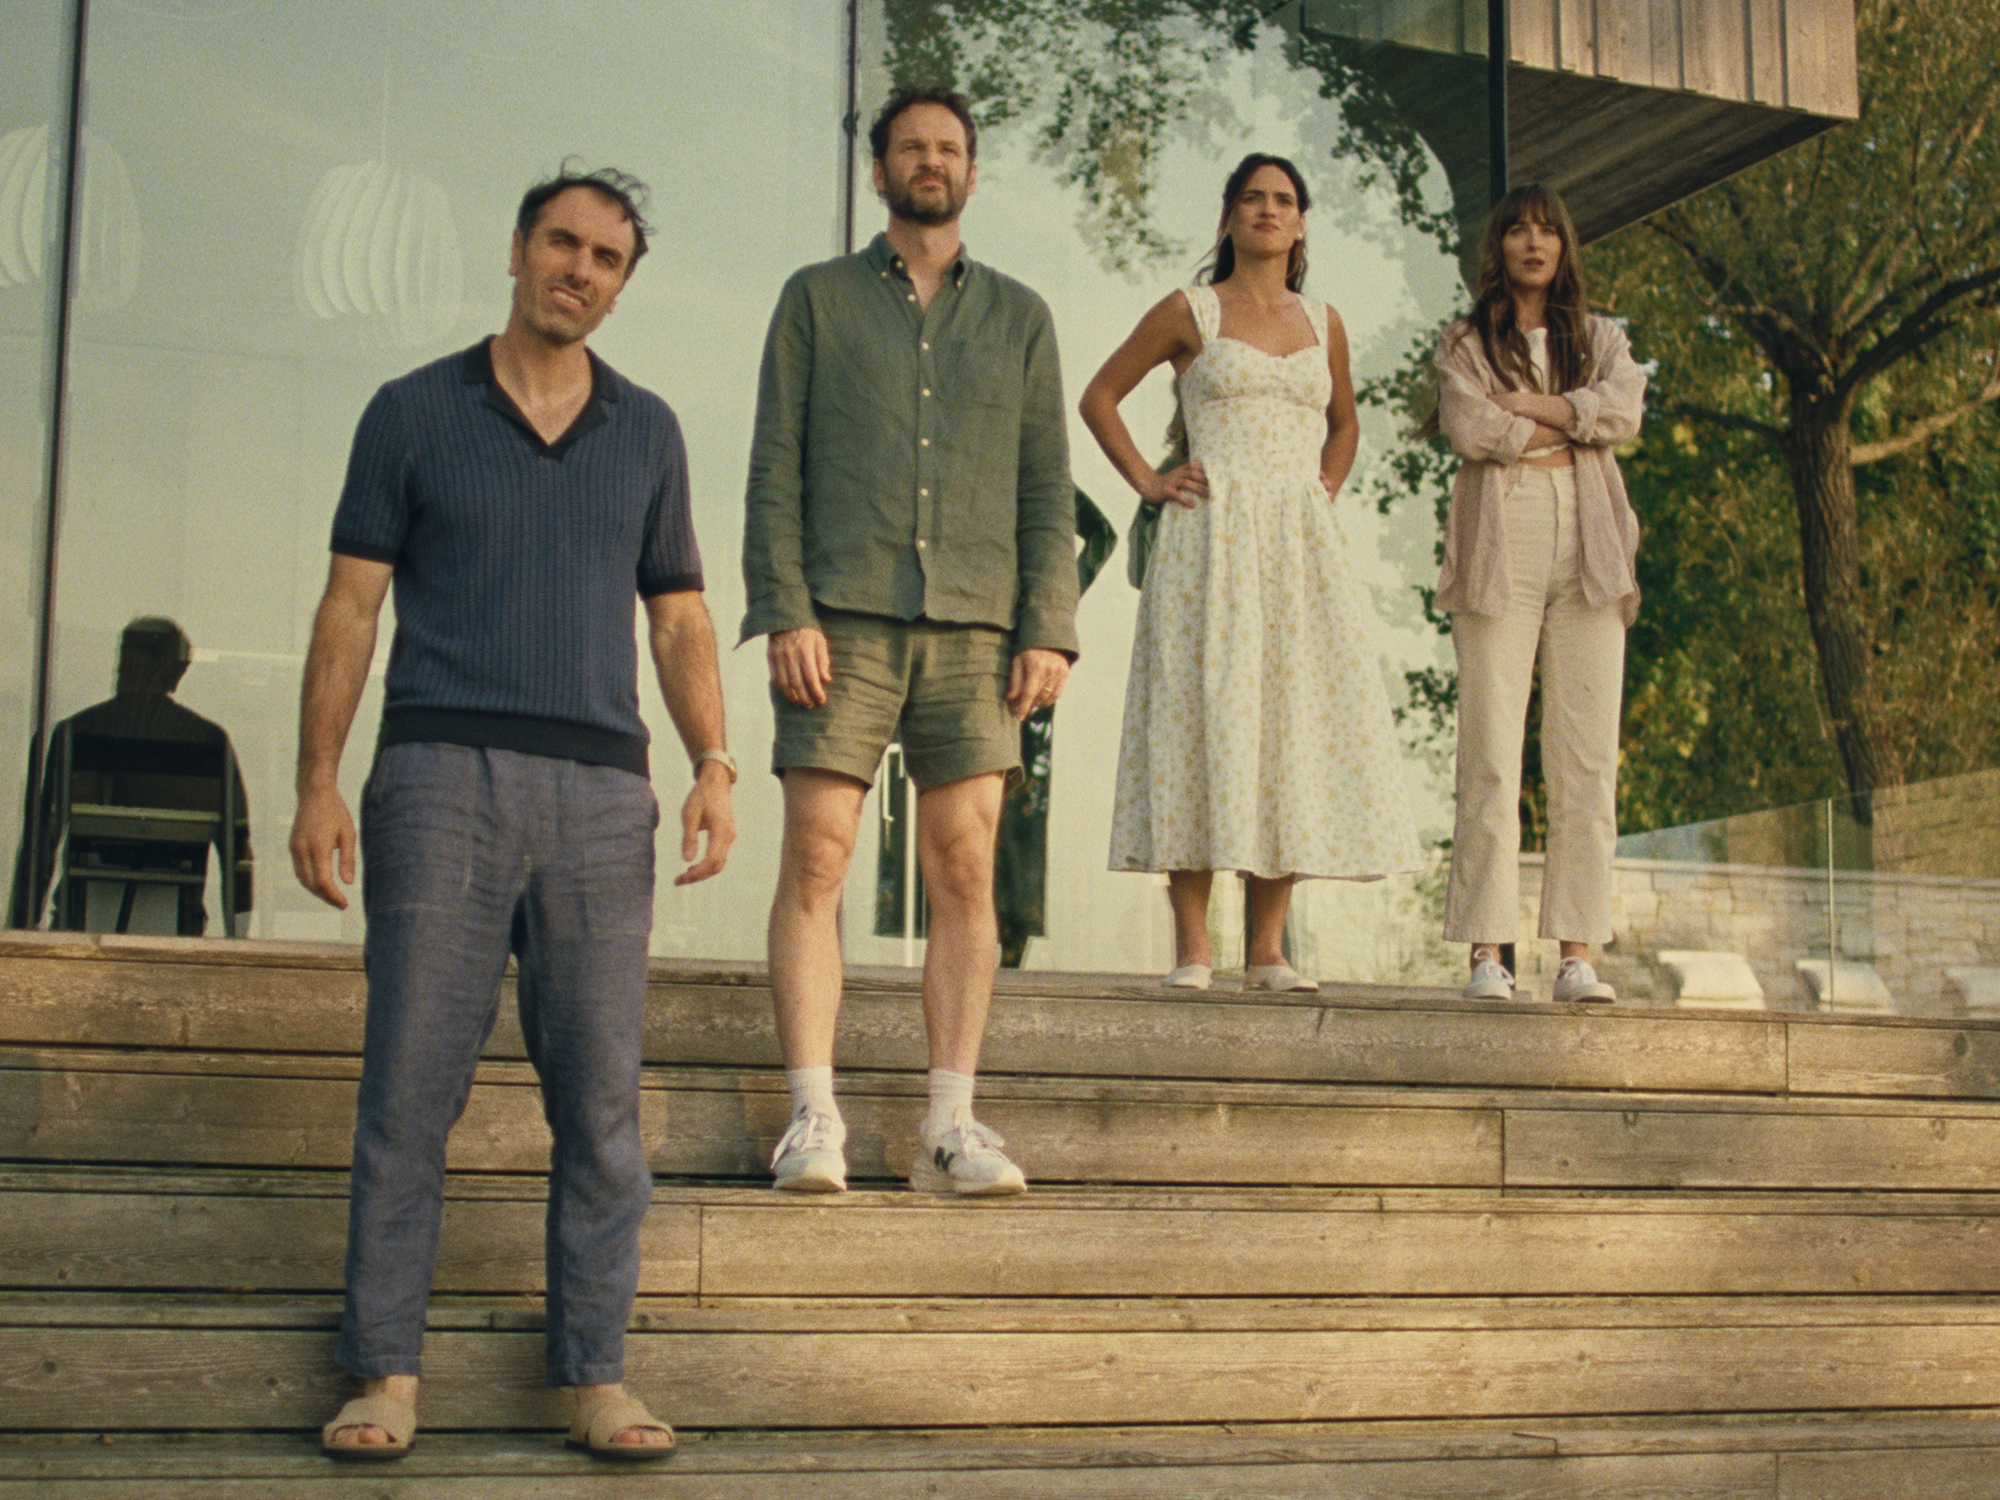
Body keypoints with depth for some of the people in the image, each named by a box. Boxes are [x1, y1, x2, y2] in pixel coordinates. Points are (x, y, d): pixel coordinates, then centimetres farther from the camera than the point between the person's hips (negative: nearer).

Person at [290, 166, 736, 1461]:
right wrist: (319, 783, -3)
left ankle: (596, 1374, 7)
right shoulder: (413, 412, 9)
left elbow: (679, 618, 16)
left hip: (599, 787, 2)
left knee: (602, 1095, 0)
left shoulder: (648, 431, 16)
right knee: (410, 1085, -4)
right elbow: (350, 606, 6)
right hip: (441, 775, -2)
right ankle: (387, 1372, 3)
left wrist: (715, 765, 2)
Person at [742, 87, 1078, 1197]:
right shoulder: (817, 299, 12)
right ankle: (813, 1120, -5)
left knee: (966, 874, -3)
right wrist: (784, 611, -8)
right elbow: (775, 467, 5)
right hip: (843, 618, -1)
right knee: (815, 863, -7)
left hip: (973, 626, 2)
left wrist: (1049, 630, 0)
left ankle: (951, 1128, 0)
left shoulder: (1018, 317, 17)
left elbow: (1047, 489, 12)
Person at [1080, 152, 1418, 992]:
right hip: (1211, 536, -4)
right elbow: (1099, 397, 9)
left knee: (1294, 720, -1)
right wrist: (1147, 482, 1)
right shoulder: (1189, 314, 5)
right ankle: (1192, 946, -4)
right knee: (1202, 718, -8)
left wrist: (1326, 491, 13)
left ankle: (1268, 948, 5)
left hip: (1300, 546, 4)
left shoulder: (1323, 324, 15)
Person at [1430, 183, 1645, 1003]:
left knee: (1587, 753, -4)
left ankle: (1578, 955, -4)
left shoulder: (1601, 339, 21)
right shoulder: (1465, 343, 14)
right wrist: (1572, 425, 2)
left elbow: (1624, 412, 1)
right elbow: (1469, 428, -5)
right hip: (1501, 542, -2)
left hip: (1588, 544, 2)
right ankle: (1488, 952, -8)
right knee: (1490, 751, -8)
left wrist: (1529, 405, -3)